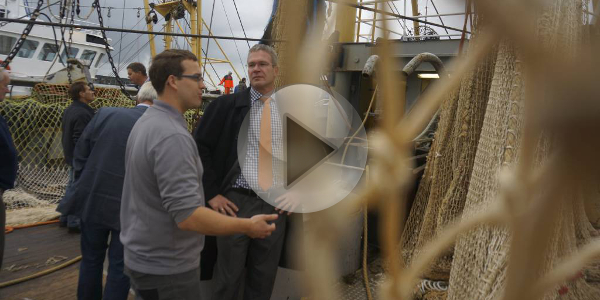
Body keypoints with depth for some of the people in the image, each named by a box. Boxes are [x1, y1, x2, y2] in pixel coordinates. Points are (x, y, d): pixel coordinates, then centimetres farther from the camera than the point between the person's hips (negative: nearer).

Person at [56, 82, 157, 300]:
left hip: (93, 200, 3)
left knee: (91, 260, 21)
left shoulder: (105, 113, -3)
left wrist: (84, 186, 14)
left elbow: (80, 154, 2)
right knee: (120, 266, 10)